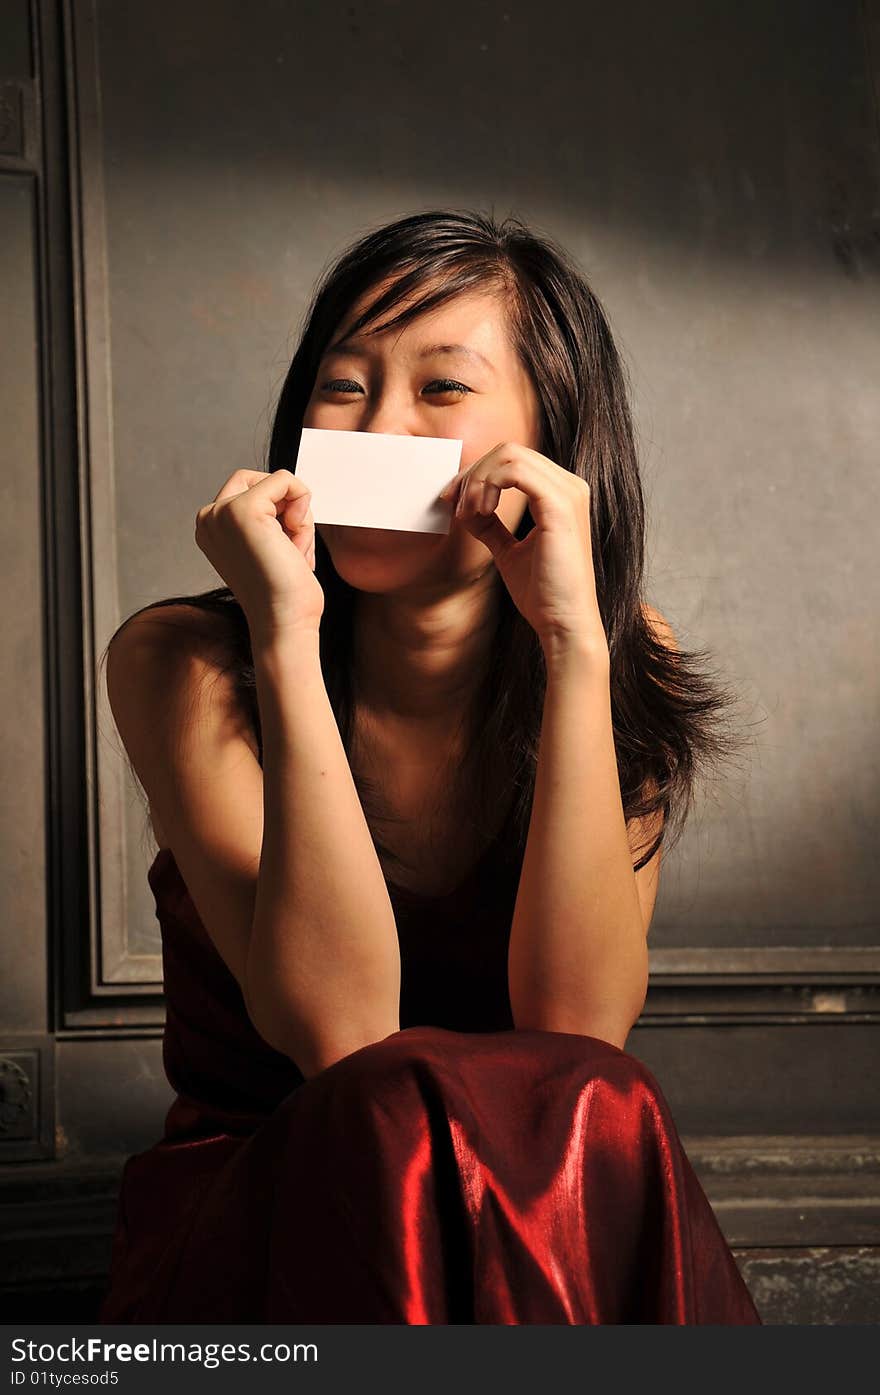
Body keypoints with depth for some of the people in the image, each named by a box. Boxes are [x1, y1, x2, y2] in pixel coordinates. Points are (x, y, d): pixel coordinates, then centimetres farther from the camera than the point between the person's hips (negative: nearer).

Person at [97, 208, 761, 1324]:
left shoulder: (629, 670, -2)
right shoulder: (180, 664, -10)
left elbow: (579, 1024, -19)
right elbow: (338, 1030, -23)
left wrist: (572, 642, -24)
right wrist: (287, 636, -28)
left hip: (550, 1226, 2)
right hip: (241, 1220, -2)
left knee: (586, 1118, -32)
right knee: (411, 1107, -34)